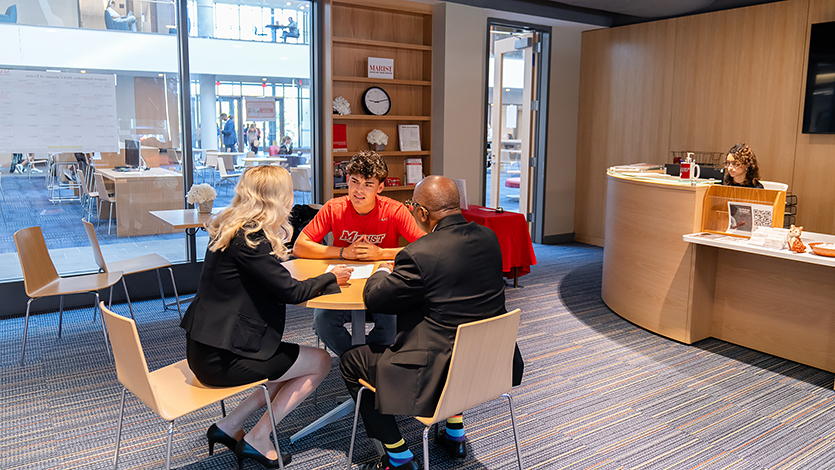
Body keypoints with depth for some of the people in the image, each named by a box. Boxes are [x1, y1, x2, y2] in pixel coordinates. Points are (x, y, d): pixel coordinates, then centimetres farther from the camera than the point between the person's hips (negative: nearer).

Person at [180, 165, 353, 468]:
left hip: (206, 347, 10)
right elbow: (290, 291, -18)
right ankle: (256, 440, 10)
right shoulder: (248, 238, -21)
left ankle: (228, 427, 18)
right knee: (320, 362, 3)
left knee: (298, 365, 19)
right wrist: (331, 277, -2)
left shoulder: (231, 227, 8)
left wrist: (278, 231, 13)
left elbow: (272, 276, 20)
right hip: (220, 358, -10)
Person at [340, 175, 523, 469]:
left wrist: (382, 273, 12)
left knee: (350, 362, 12)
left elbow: (374, 299, -9)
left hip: (440, 375, -7)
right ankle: (455, 434, 44)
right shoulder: (488, 237, -2)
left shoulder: (419, 255, -23)